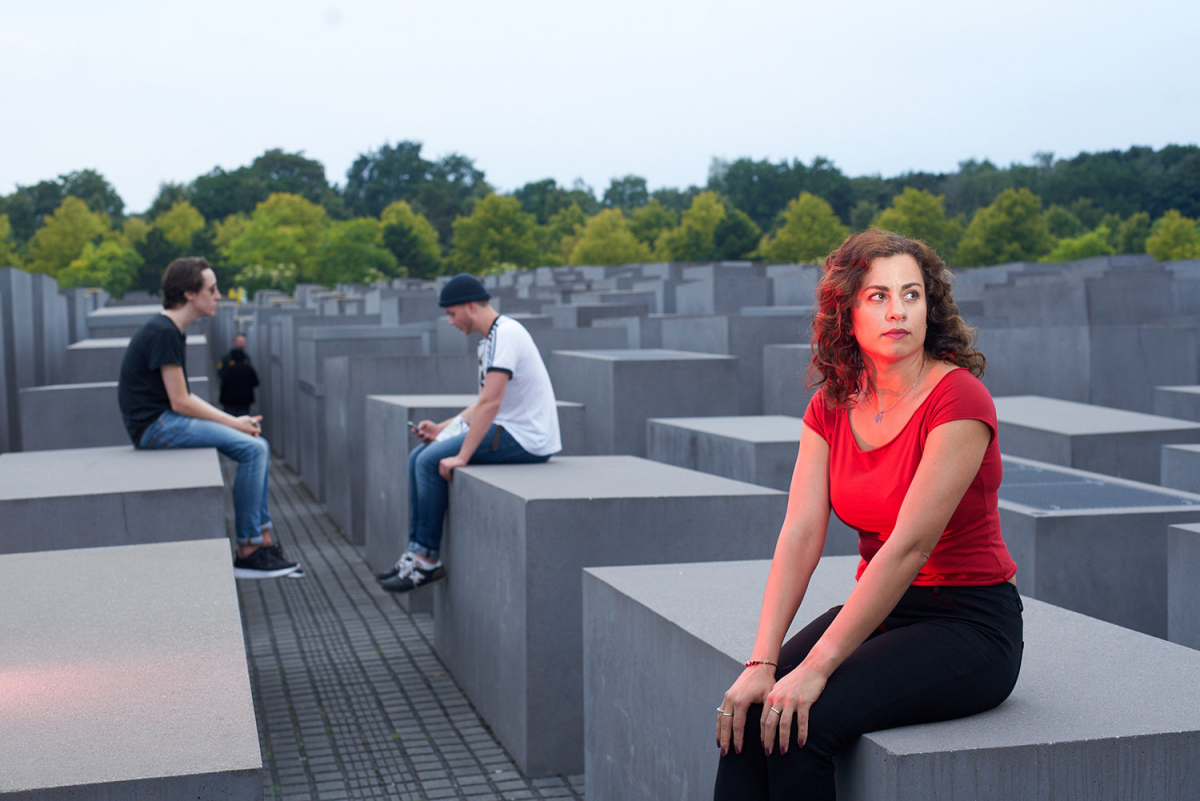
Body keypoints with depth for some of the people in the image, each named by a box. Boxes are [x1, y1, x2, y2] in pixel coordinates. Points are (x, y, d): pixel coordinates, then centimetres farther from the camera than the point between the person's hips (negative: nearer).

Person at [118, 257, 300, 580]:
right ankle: (246, 552, -11)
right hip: (154, 425, -10)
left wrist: (234, 420, 5)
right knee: (251, 449, -18)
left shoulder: (171, 331, 15)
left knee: (258, 446, 5)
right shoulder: (162, 333, -17)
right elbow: (180, 402, -19)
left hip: (167, 421, 10)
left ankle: (263, 540, 4)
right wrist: (233, 423, -10)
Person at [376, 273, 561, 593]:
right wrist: (443, 427, 16)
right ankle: (417, 553, 6)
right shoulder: (491, 338, 16)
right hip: (508, 430, 10)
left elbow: (491, 403, -24)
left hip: (526, 440, -10)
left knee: (431, 461, -15)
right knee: (419, 456, 6)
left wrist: (461, 457, -22)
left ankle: (428, 559, -5)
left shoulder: (504, 334, -17)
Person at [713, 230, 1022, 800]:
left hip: (968, 628, -5)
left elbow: (910, 545, -24)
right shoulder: (831, 408, 2)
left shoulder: (959, 400, -18)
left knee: (803, 721, -25)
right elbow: (800, 535, -7)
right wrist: (762, 663, -18)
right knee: (749, 713, -18)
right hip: (880, 610, 6)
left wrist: (817, 667, -27)